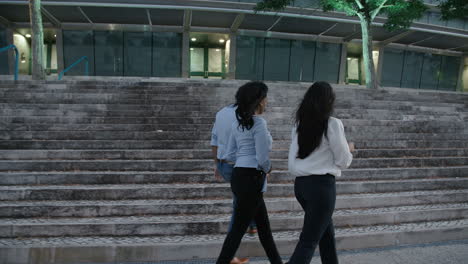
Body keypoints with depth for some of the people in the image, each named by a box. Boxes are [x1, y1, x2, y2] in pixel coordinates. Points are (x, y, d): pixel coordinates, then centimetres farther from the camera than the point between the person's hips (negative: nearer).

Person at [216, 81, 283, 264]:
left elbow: (230, 155, 11)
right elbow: (262, 158, -18)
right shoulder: (259, 123, -14)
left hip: (239, 175, 9)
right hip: (251, 179, -9)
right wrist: (268, 169, 5)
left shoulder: (238, 123, 11)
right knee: (239, 228, 1)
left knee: (263, 223, 19)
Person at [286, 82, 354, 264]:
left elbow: (292, 165, 6)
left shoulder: (299, 125, 6)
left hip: (300, 184, 7)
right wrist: (349, 149, 16)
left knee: (326, 232, 24)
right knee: (309, 241, 0)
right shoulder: (333, 124, -10)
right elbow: (344, 161, -3)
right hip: (322, 185, -6)